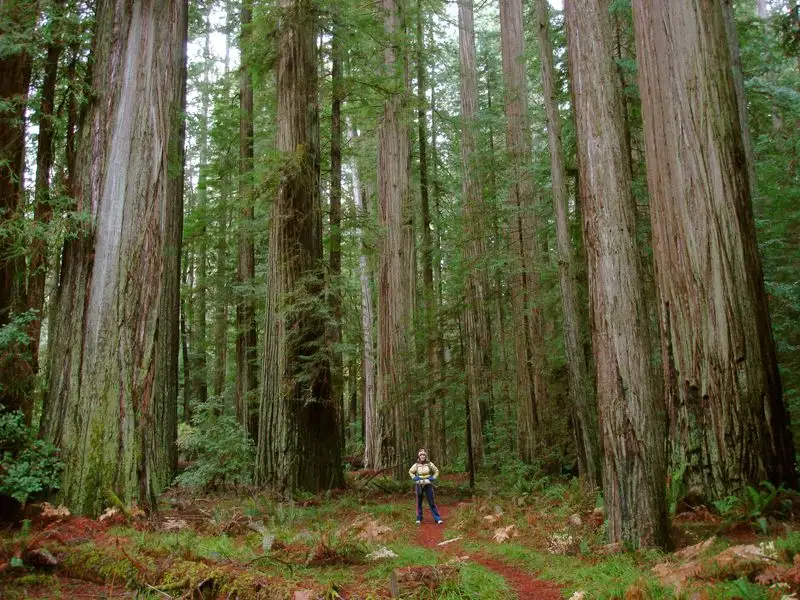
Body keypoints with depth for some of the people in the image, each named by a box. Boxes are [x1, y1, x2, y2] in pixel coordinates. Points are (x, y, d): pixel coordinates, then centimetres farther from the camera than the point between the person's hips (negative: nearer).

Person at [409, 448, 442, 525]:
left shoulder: (429, 464, -4)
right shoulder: (416, 465, -2)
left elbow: (436, 471, 11)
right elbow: (410, 471, 16)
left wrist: (433, 478, -2)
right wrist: (414, 478, 1)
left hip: (428, 485, -1)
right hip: (419, 485, 1)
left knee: (431, 502, -1)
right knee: (419, 502, 7)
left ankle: (437, 518, 2)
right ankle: (419, 518, 19)